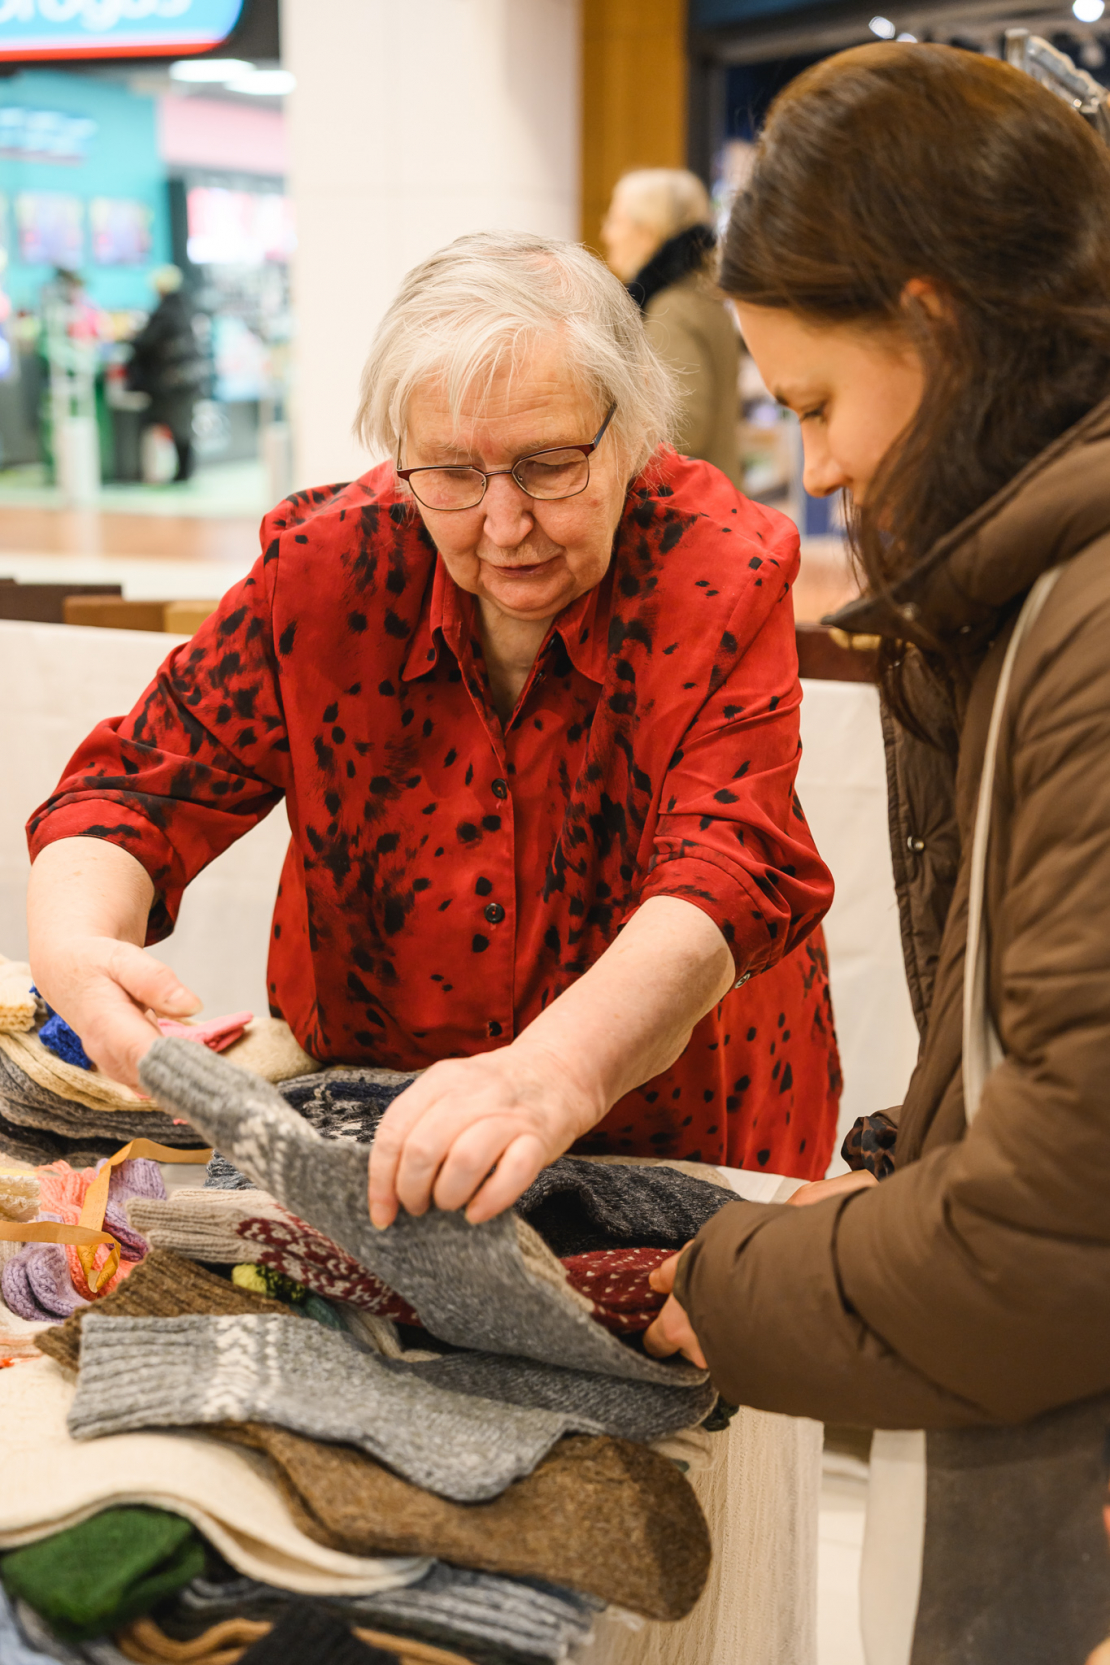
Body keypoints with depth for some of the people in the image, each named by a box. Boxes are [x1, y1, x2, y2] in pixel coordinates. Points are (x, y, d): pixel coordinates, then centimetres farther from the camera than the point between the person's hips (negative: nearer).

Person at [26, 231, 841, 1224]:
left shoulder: (726, 579, -17)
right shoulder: (329, 562, -10)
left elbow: (724, 868, -29)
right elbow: (147, 778, -8)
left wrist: (554, 1070, -50)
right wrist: (75, 941, -33)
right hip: (363, 1139, 1)